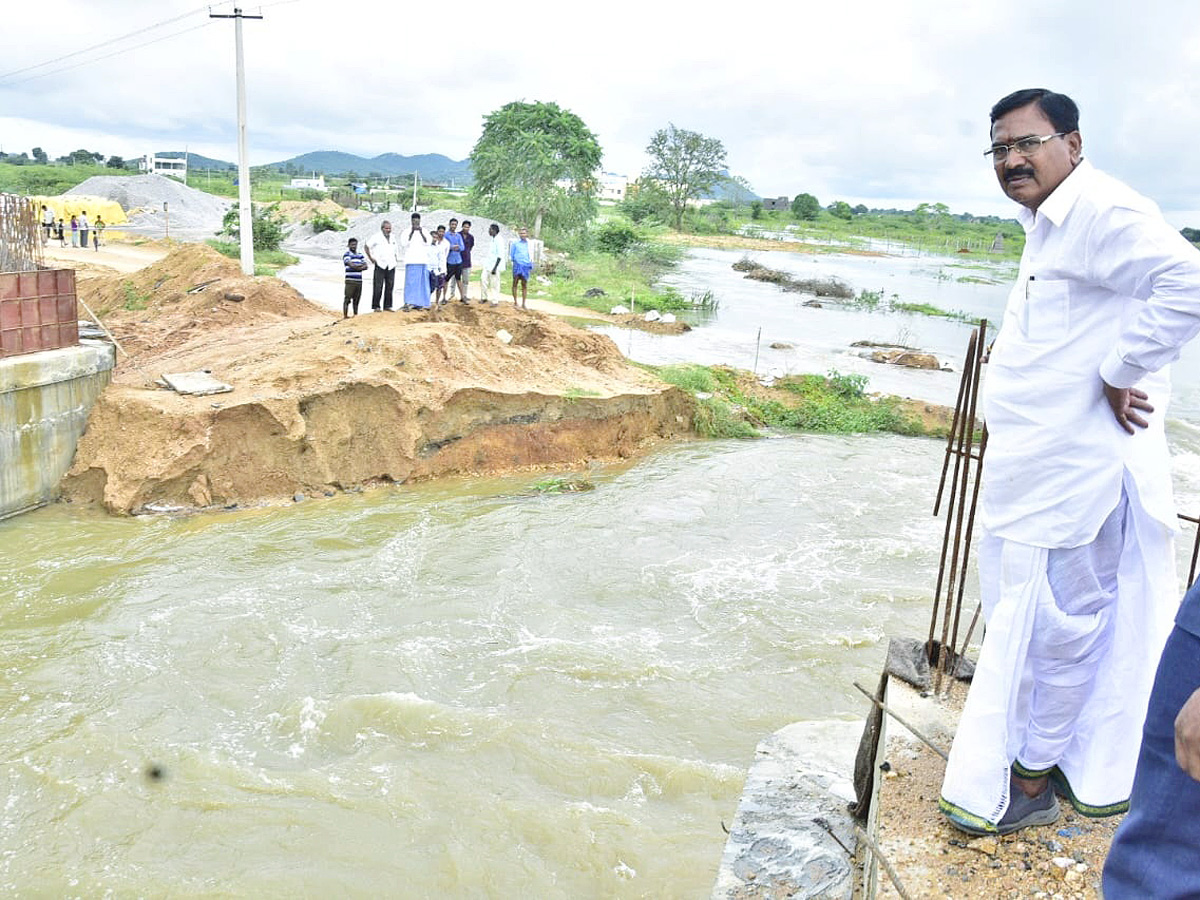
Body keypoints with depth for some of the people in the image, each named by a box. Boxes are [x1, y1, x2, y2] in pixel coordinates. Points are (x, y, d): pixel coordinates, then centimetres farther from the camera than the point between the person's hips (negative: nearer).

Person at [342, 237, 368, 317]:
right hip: (350, 280, -5)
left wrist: (357, 267, -8)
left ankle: (356, 316, 18)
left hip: (359, 280, 5)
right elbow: (351, 265, -14)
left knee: (356, 299, 11)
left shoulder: (360, 255, 16)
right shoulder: (346, 255, -1)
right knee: (347, 299, -4)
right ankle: (345, 315, -1)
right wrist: (361, 265, 0)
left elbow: (365, 266, 7)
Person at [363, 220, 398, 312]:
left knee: (390, 286, 4)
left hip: (391, 265, 5)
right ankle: (376, 307, -3)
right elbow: (366, 246, 1)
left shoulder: (392, 237, 16)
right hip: (380, 265, -5)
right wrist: (371, 258, -4)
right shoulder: (376, 237, -2)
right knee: (378, 287, -6)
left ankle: (387, 306, 10)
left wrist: (395, 258, 15)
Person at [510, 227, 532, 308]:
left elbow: (531, 256, 13)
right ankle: (515, 302, 12)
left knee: (524, 285, 4)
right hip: (517, 265, -1)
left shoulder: (529, 243, 6)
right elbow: (511, 254, 10)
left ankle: (523, 304, 9)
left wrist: (531, 267, 14)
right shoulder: (515, 243, 1)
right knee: (515, 283, 3)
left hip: (526, 266, 1)